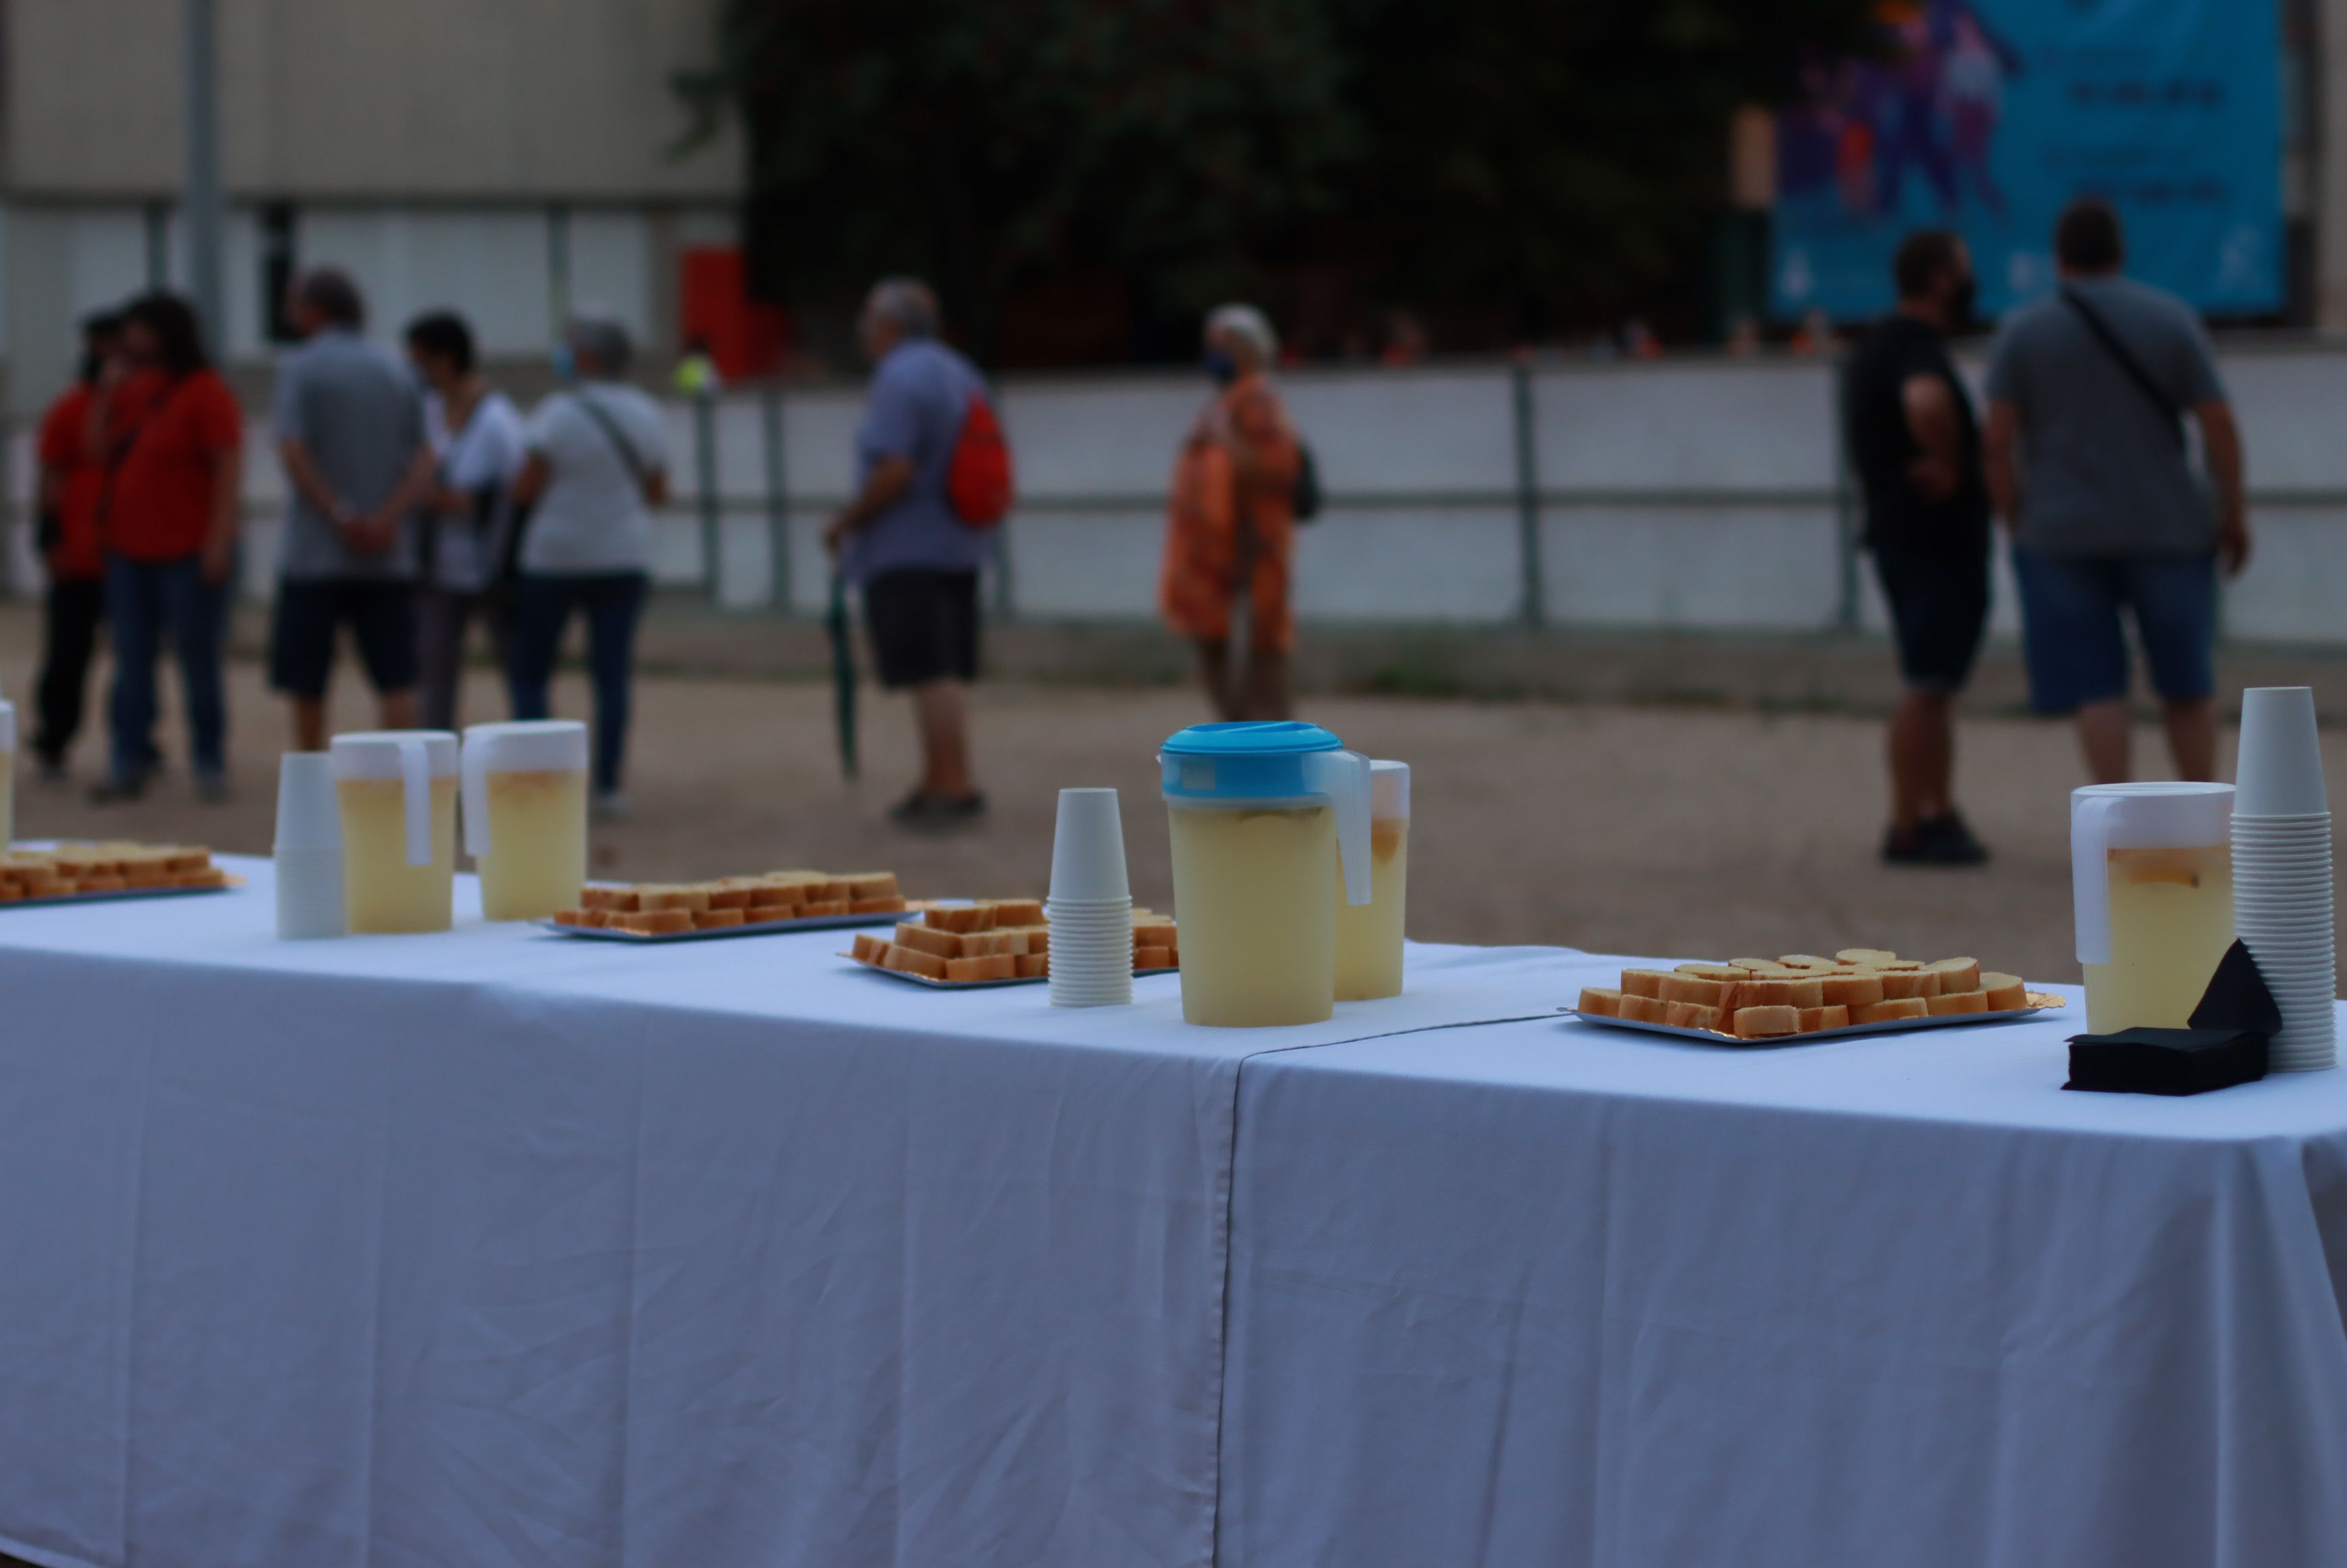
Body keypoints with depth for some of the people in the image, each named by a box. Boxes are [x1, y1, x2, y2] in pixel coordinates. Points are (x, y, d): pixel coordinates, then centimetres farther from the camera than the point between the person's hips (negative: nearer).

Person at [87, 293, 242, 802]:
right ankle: (128, 764, 10)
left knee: (198, 660, 0)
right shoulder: (132, 389, 13)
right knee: (132, 661, 7)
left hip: (188, 553, -7)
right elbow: (98, 450, 14)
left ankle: (210, 765, 7)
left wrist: (218, 538, -18)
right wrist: (107, 393, 2)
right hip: (130, 550, 7)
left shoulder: (205, 392, -9)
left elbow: (229, 467, -13)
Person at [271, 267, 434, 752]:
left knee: (305, 680, 6)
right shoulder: (396, 373, 11)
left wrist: (339, 515, -14)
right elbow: (424, 460, 1)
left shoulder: (299, 368, -3)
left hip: (316, 551, -4)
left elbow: (293, 452, -15)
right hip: (390, 556, 4)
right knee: (396, 679, 0)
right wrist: (387, 519, -10)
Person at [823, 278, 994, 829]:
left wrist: (845, 522, -12)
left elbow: (893, 473, -23)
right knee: (946, 673, 13)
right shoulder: (960, 373, 15)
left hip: (906, 551, -10)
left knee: (931, 674, -9)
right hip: (960, 546, 10)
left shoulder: (899, 379, -15)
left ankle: (954, 787, -11)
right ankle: (938, 783, 19)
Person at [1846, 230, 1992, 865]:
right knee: (1928, 684, -7)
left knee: (1935, 682, 15)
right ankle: (1908, 828, -5)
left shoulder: (1878, 347, 16)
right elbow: (1926, 403, -40)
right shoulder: (1918, 348, -17)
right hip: (1938, 538, -10)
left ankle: (1940, 816, 20)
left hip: (1899, 532, 10)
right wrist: (1949, 465, -25)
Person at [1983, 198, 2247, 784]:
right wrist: (2234, 511, 3)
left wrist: (2016, 526, 2)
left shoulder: (2024, 331, -2)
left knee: (2096, 688, 3)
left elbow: (1997, 437, -7)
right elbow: (2219, 422, -6)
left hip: (2064, 535, 0)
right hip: (2165, 529, 0)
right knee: (2186, 678, 13)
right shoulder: (2172, 318, -2)